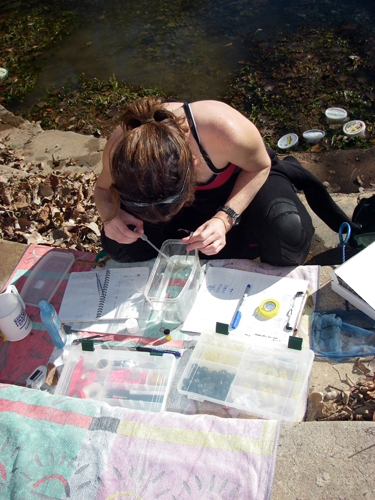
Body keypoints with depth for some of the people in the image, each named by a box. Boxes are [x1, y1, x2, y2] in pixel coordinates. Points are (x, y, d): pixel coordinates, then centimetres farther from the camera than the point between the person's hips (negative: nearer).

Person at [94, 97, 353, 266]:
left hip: (241, 177, -4)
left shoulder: (226, 132, -42)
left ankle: (287, 177, 5)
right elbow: (103, 189, -8)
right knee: (118, 245, -16)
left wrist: (225, 218, -32)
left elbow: (260, 166, -18)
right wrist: (112, 214, -32)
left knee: (289, 239, -34)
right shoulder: (119, 149, -32)